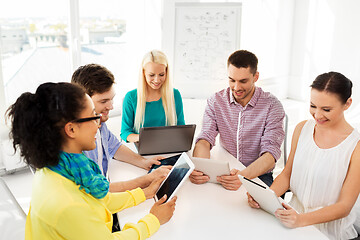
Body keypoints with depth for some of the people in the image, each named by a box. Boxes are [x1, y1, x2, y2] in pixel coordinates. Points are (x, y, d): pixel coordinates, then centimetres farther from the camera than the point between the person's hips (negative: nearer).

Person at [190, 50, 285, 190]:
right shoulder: (216, 101, 0)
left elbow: (270, 154, -18)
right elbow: (205, 140, -10)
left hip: (258, 175, -2)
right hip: (224, 172, 2)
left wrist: (243, 175, -39)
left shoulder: (271, 105, -9)